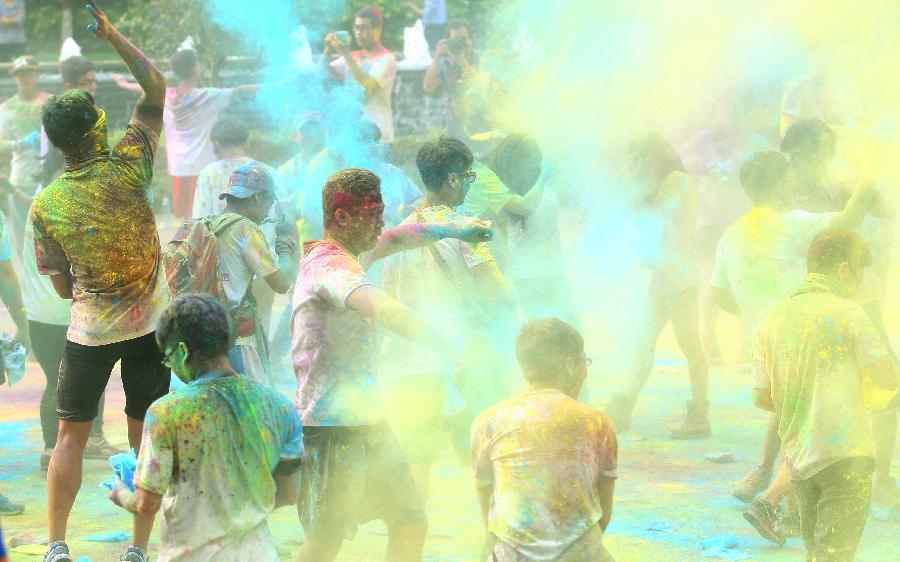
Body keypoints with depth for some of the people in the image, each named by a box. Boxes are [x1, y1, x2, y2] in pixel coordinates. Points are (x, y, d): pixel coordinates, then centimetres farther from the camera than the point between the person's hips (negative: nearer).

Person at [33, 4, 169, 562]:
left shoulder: (46, 204, -9)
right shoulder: (127, 170, -13)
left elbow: (61, 281, 2)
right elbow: (156, 87, -4)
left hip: (89, 329, 0)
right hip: (149, 325, 0)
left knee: (71, 436, 9)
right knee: (145, 437, 9)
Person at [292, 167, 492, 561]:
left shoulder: (352, 255, 12)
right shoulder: (329, 265, -18)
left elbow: (393, 240, 34)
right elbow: (379, 307, -37)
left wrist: (448, 230, 20)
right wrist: (446, 347, -43)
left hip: (366, 424, 10)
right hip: (333, 428, -10)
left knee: (410, 524, 11)